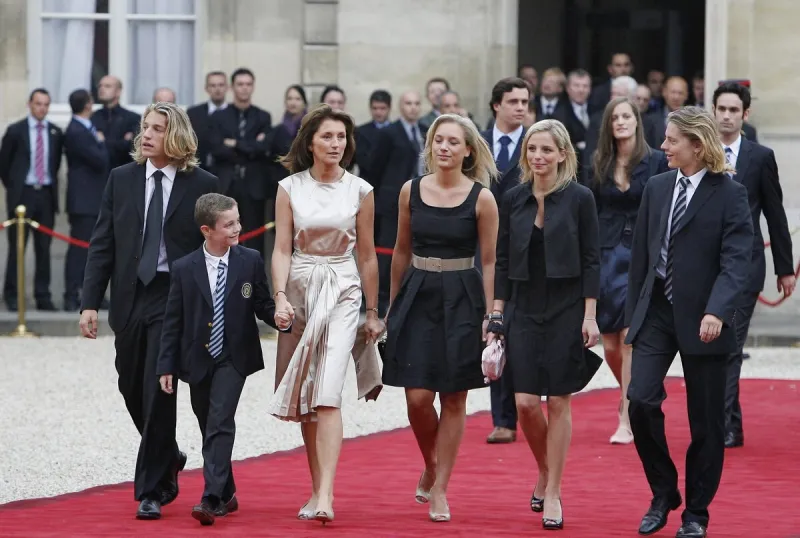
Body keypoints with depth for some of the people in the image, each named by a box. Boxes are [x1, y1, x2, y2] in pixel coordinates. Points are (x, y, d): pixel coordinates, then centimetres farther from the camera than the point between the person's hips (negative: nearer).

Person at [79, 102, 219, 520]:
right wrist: (90, 302, -3)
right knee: (133, 391, 13)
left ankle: (151, 493, -1)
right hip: (130, 298, 4)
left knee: (159, 394, -8)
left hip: (175, 300, -4)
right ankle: (168, 460, 39)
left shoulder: (202, 185, -4)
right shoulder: (121, 180, 5)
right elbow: (102, 245, 5)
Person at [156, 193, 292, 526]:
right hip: (197, 361, 2)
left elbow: (263, 304, 5)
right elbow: (173, 321, -1)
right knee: (210, 429, 12)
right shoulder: (184, 269, -4)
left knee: (220, 424, -16)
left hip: (233, 359, -2)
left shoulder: (251, 262, -3)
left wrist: (277, 317, -17)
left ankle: (211, 499, -22)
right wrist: (166, 365, -3)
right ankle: (226, 496, 28)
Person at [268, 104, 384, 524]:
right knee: (305, 399, 6)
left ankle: (325, 496, -23)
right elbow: (282, 249, -1)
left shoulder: (359, 191, 1)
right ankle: (317, 487, 17)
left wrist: (372, 312, 10)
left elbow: (366, 255, 7)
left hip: (342, 293, -2)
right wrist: (280, 297, -16)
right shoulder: (290, 188, 2)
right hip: (299, 289, 2)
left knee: (327, 395, -15)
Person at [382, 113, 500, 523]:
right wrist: (393, 304, 14)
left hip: (461, 300, -2)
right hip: (417, 296, 2)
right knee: (417, 398, -4)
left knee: (453, 398, 1)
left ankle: (439, 488, 11)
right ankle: (431, 464, 25)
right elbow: (402, 251, 12)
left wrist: (489, 316, -6)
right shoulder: (411, 191, 2)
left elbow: (489, 262, -2)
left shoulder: (481, 198, -5)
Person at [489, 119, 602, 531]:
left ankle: (553, 494, 7)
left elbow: (591, 261, -4)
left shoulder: (579, 199, -4)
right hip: (524, 309, 3)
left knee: (558, 402, -1)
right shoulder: (513, 200, 5)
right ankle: (543, 471, 23)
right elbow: (502, 261, 9)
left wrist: (589, 316, -9)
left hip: (566, 308, -3)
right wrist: (497, 314, 4)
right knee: (525, 403, -3)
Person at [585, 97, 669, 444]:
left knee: (630, 338, -13)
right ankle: (631, 395, 32)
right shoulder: (598, 165, 7)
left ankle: (627, 421, -8)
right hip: (606, 255, 3)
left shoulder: (657, 162, -2)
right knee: (610, 344, 4)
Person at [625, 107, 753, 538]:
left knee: (705, 422, 4)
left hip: (701, 320, -4)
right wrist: (632, 313, 12)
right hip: (656, 312, 4)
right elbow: (641, 255, 13)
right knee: (641, 401, -10)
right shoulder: (657, 188, 8)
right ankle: (663, 494, 9)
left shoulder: (728, 194, -8)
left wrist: (716, 312, -28)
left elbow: (735, 261, -15)